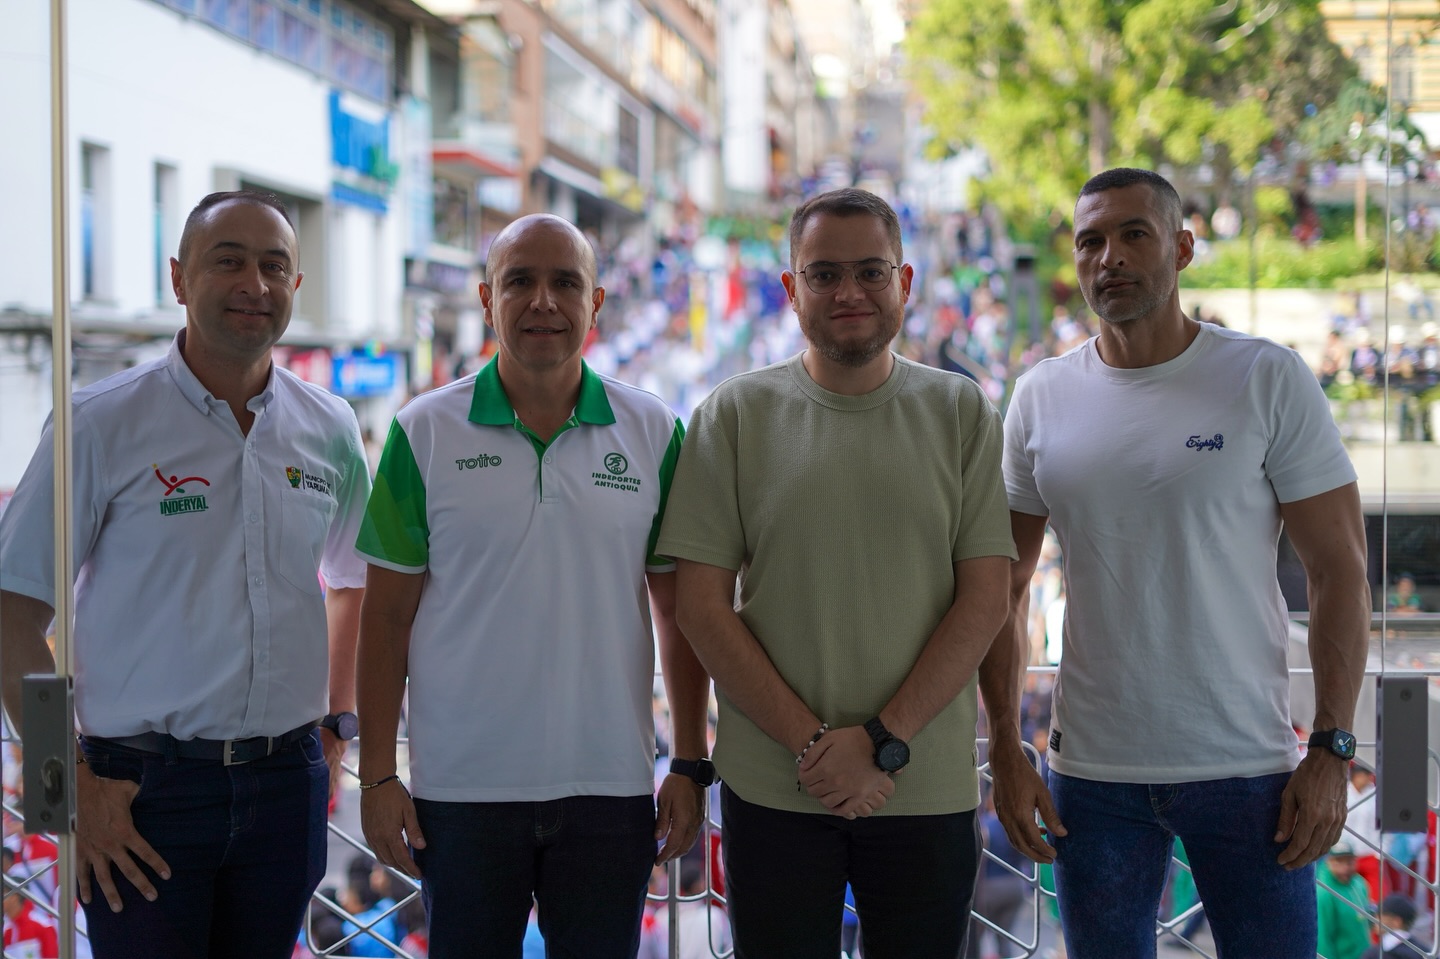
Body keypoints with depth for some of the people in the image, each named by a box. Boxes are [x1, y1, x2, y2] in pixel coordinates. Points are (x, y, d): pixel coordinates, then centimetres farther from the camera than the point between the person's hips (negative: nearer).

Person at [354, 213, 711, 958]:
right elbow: (386, 617, 1)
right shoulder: (425, 433, -1)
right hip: (461, 787, -1)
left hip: (611, 786, 1)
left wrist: (690, 765, 3)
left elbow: (679, 611, 7)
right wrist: (377, 776, -3)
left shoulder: (654, 434, 3)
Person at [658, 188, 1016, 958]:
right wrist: (810, 743, -10)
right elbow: (703, 609, -2)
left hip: (928, 786, 1)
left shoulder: (961, 412, 5)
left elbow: (984, 600, -1)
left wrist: (883, 740, -11)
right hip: (772, 789, 0)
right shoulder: (735, 414, 2)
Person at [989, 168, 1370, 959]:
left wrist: (1331, 750, -9)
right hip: (1093, 774, 2)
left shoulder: (1269, 380, -4)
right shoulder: (1041, 398, 4)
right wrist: (1005, 749, 2)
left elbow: (1339, 569, -4)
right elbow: (1004, 585, 9)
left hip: (1246, 767, -2)